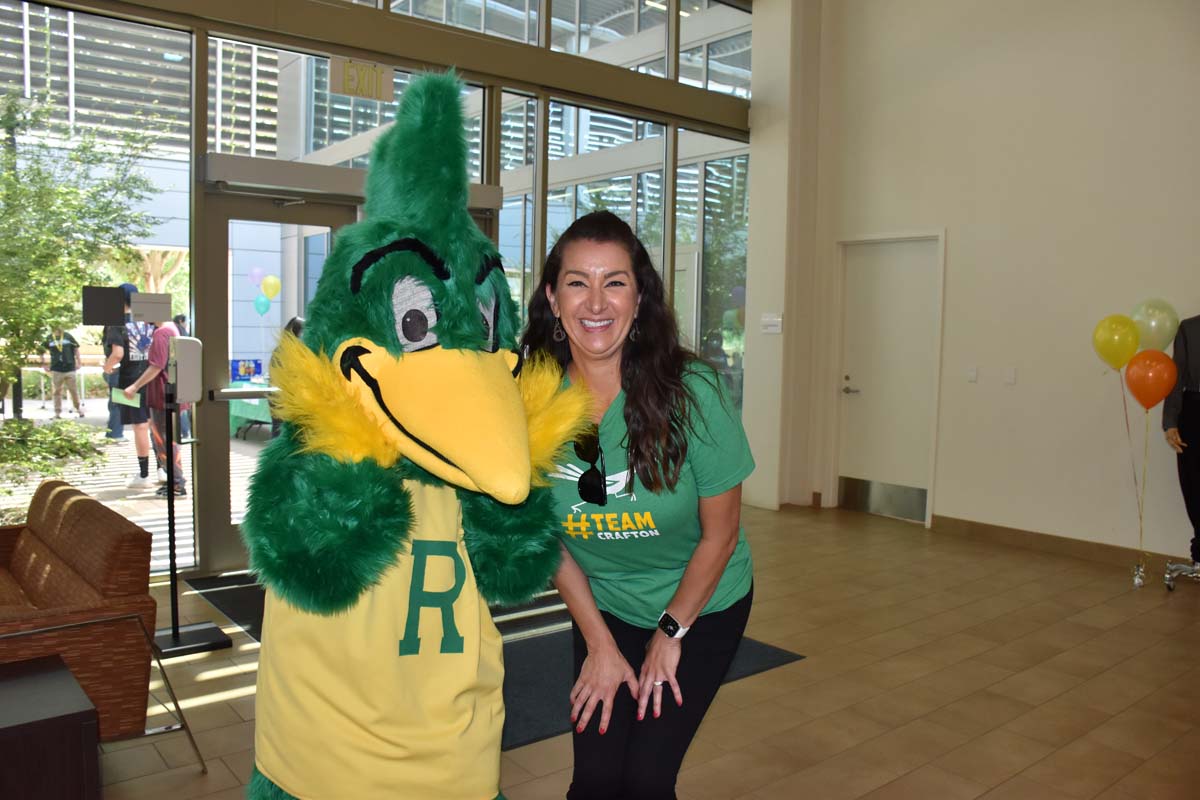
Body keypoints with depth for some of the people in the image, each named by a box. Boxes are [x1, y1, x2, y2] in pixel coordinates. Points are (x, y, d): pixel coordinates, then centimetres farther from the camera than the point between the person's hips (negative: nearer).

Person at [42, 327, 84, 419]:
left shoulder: (68, 337, 1)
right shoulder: (49, 339, 2)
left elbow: (76, 349, 8)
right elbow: (41, 351, 11)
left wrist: (78, 362, 3)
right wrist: (43, 365, 6)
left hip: (70, 369, 0)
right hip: (56, 370, 0)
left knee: (74, 390, 4)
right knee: (57, 392, 6)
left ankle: (78, 408, 22)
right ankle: (57, 412, 13)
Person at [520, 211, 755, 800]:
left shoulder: (691, 392, -25)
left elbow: (719, 533, -14)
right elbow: (552, 536, -6)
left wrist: (670, 634, -5)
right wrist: (600, 645, -4)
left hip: (701, 605, -2)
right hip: (602, 608, 2)